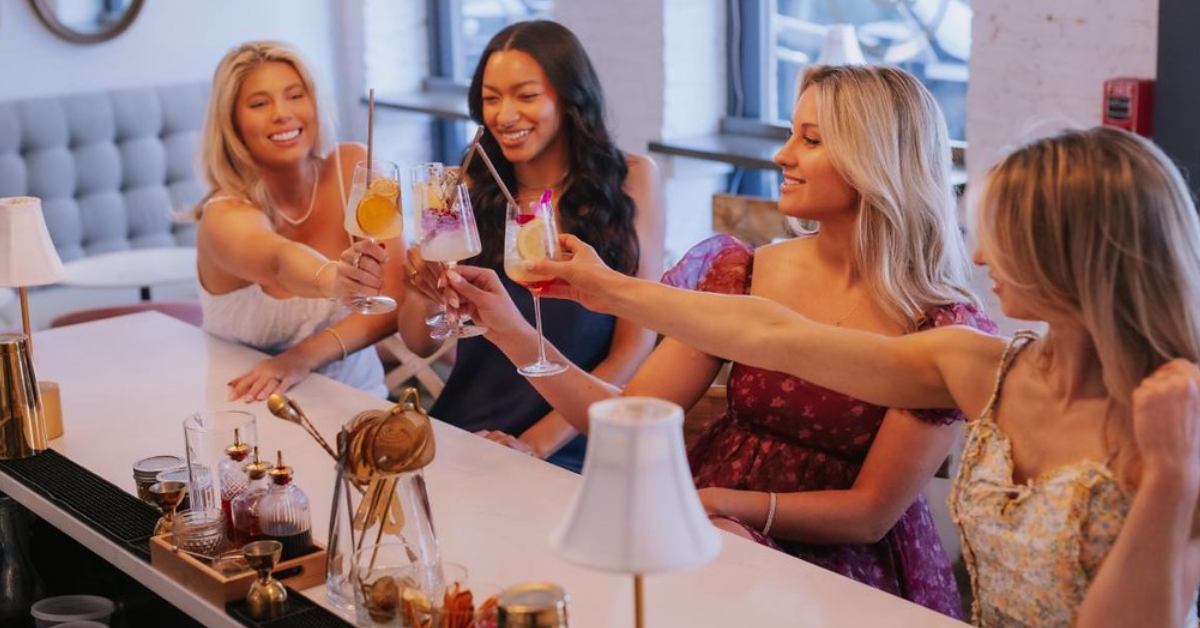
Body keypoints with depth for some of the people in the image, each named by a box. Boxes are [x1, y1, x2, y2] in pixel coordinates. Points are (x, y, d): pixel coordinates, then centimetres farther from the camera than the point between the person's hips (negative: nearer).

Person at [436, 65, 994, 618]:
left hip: (844, 572, -3)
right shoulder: (737, 275, 1)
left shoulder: (945, 329, -9)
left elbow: (871, 513, -8)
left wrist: (727, 503, -18)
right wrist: (512, 332, -13)